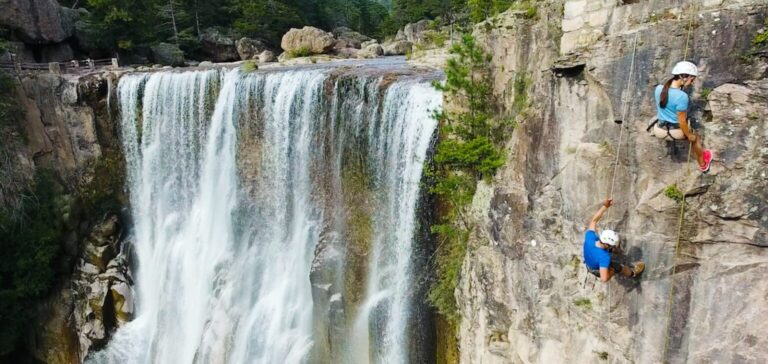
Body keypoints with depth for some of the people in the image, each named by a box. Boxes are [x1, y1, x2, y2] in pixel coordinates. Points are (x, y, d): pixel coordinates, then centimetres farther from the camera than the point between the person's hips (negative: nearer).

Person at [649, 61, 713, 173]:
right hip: (677, 132, -4)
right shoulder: (682, 96, -27)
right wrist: (689, 135, -4)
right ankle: (703, 165, 51)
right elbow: (682, 121, -20)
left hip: (660, 131, 4)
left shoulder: (658, 88, -10)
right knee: (695, 138, 31)